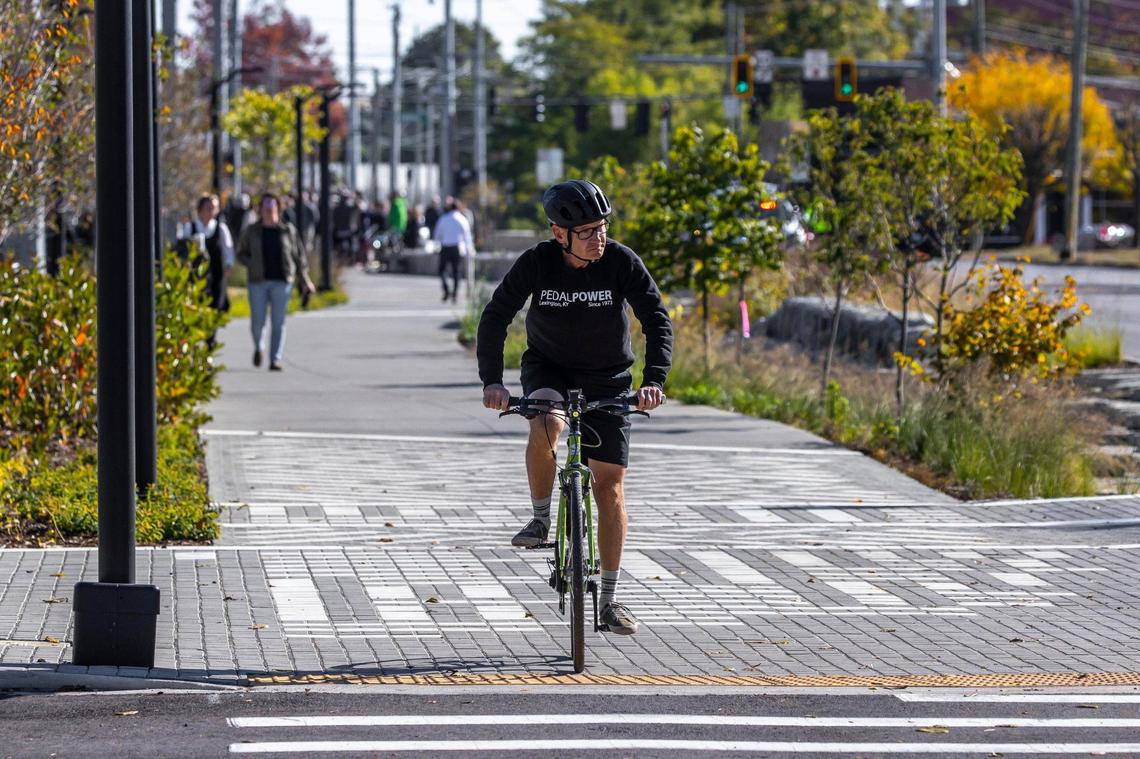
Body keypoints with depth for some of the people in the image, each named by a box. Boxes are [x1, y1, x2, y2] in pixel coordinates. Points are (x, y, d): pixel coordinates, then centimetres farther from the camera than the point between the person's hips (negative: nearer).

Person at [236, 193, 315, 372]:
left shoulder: (288, 230, 6)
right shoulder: (252, 231, 6)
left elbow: (299, 256, 9)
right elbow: (241, 253, 12)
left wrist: (304, 279, 6)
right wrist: (253, 266, -7)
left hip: (281, 281, 0)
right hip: (258, 282, 0)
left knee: (278, 322, -5)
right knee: (257, 321, -2)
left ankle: (275, 359, -1)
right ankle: (259, 347, 29)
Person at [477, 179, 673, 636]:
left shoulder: (621, 262, -19)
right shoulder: (537, 263, -19)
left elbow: (657, 319, -21)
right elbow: (495, 318, -19)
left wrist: (654, 379, -35)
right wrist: (492, 381, -32)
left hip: (607, 378, 0)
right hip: (548, 367, 0)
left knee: (610, 483, -4)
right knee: (544, 426, -35)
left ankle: (609, 600, 5)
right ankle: (541, 519, -11)